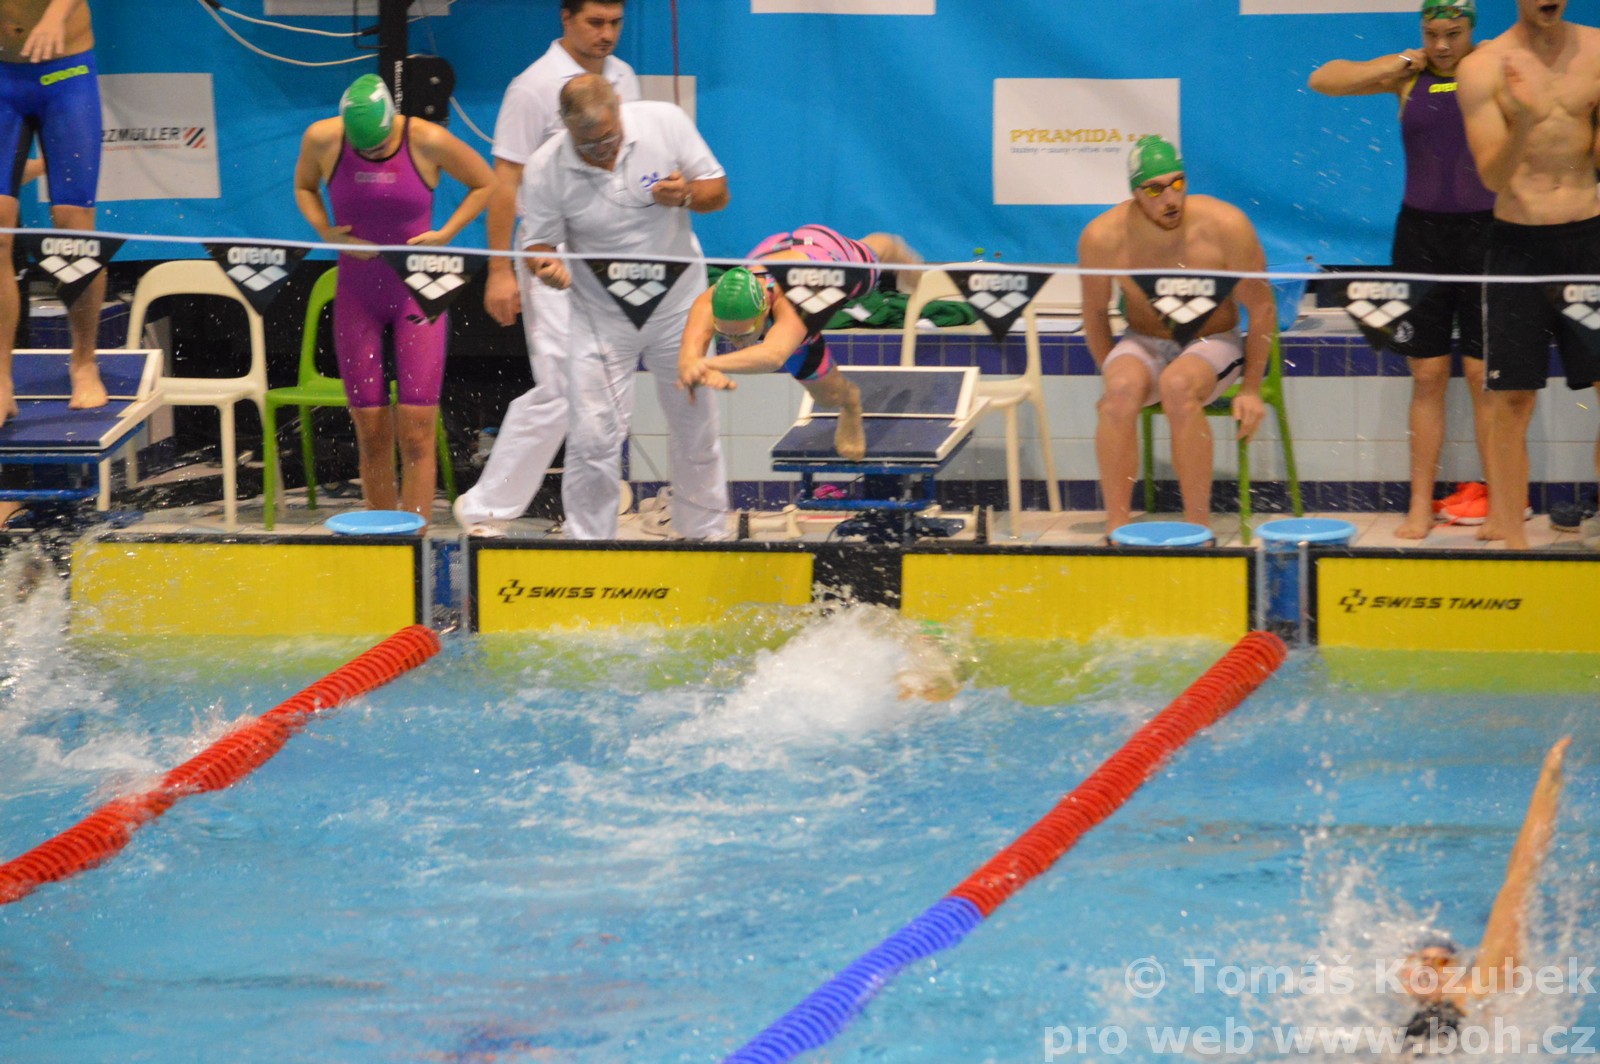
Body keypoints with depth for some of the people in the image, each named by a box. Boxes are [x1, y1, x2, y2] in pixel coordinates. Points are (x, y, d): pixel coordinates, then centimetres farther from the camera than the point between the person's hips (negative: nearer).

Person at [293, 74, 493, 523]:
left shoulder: (428, 142, -13)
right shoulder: (322, 140, -7)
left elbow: (485, 184, 3)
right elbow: (305, 187, 14)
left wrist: (445, 234, -8)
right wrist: (325, 231, -4)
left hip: (417, 293, -2)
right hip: (356, 295, 2)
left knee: (416, 435, -8)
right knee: (371, 435, 2)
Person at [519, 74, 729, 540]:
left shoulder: (665, 122, -12)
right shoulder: (545, 169, -16)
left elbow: (717, 191, -3)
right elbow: (538, 242, -6)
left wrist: (687, 196, -26)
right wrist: (546, 264, -30)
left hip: (679, 305, 2)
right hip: (601, 316, -2)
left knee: (695, 426, 12)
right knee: (592, 437, -9)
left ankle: (705, 532, 30)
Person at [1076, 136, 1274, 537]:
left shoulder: (1225, 226, -16)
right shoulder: (1102, 237, -12)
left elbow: (1260, 308, -6)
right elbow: (1095, 312, 6)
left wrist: (1251, 389, -7)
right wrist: (1113, 373, -4)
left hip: (1213, 342, -2)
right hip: (1143, 343, 2)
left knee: (1177, 386, -36)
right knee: (1121, 390, -33)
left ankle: (1199, 524, -28)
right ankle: (1116, 525, -27)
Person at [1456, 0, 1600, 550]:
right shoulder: (1483, 67, -4)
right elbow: (1494, 178, -9)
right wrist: (1522, 123, -28)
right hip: (1519, 242, -2)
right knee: (1511, 400, 0)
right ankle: (1512, 538, 8)